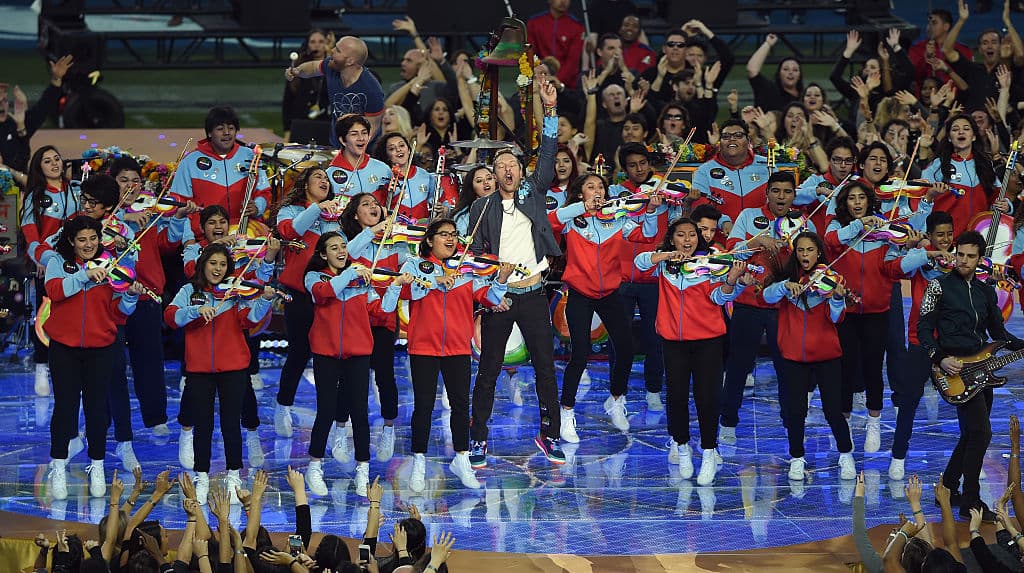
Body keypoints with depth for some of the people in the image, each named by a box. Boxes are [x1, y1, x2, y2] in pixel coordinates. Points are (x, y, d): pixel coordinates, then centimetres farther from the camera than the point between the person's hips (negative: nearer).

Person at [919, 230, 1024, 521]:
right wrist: (940, 358, -15)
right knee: (981, 433, -15)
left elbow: (999, 332, 19)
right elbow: (923, 328, -3)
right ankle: (970, 502, -10)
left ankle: (947, 489, 25)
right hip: (954, 367, -7)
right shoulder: (939, 286, -1)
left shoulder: (985, 292, 16)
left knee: (971, 436, 11)